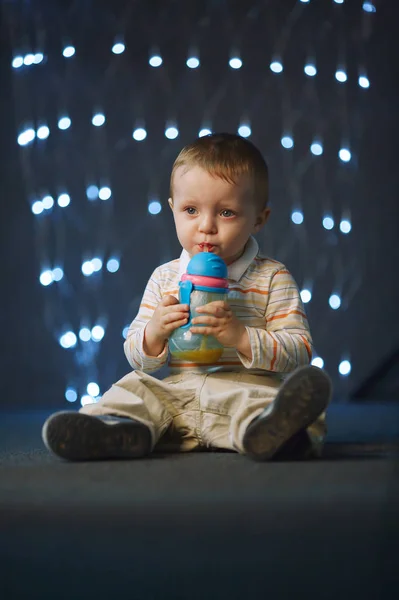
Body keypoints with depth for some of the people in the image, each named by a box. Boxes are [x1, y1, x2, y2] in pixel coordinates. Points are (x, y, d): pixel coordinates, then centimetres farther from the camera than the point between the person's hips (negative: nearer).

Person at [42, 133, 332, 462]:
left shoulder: (272, 278, 3)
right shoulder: (164, 277, 13)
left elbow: (299, 351, -4)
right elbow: (137, 357, 15)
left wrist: (242, 337, -20)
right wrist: (154, 333, -10)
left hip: (246, 389, -4)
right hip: (174, 392, 5)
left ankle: (268, 430, -65)